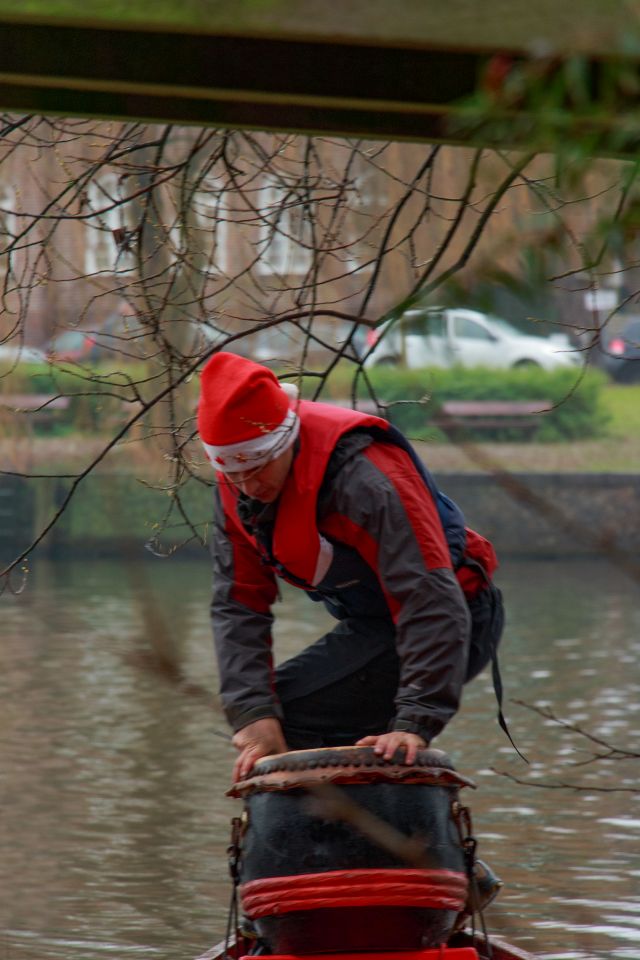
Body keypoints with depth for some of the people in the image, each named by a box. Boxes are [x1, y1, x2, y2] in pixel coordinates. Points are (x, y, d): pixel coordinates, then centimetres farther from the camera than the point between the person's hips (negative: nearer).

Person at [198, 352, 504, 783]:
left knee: (289, 711, -19)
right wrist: (254, 714, -21)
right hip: (371, 622, 9)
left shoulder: (367, 480, -31)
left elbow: (431, 603, -34)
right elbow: (238, 605, -7)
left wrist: (415, 723, -41)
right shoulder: (237, 489, -7)